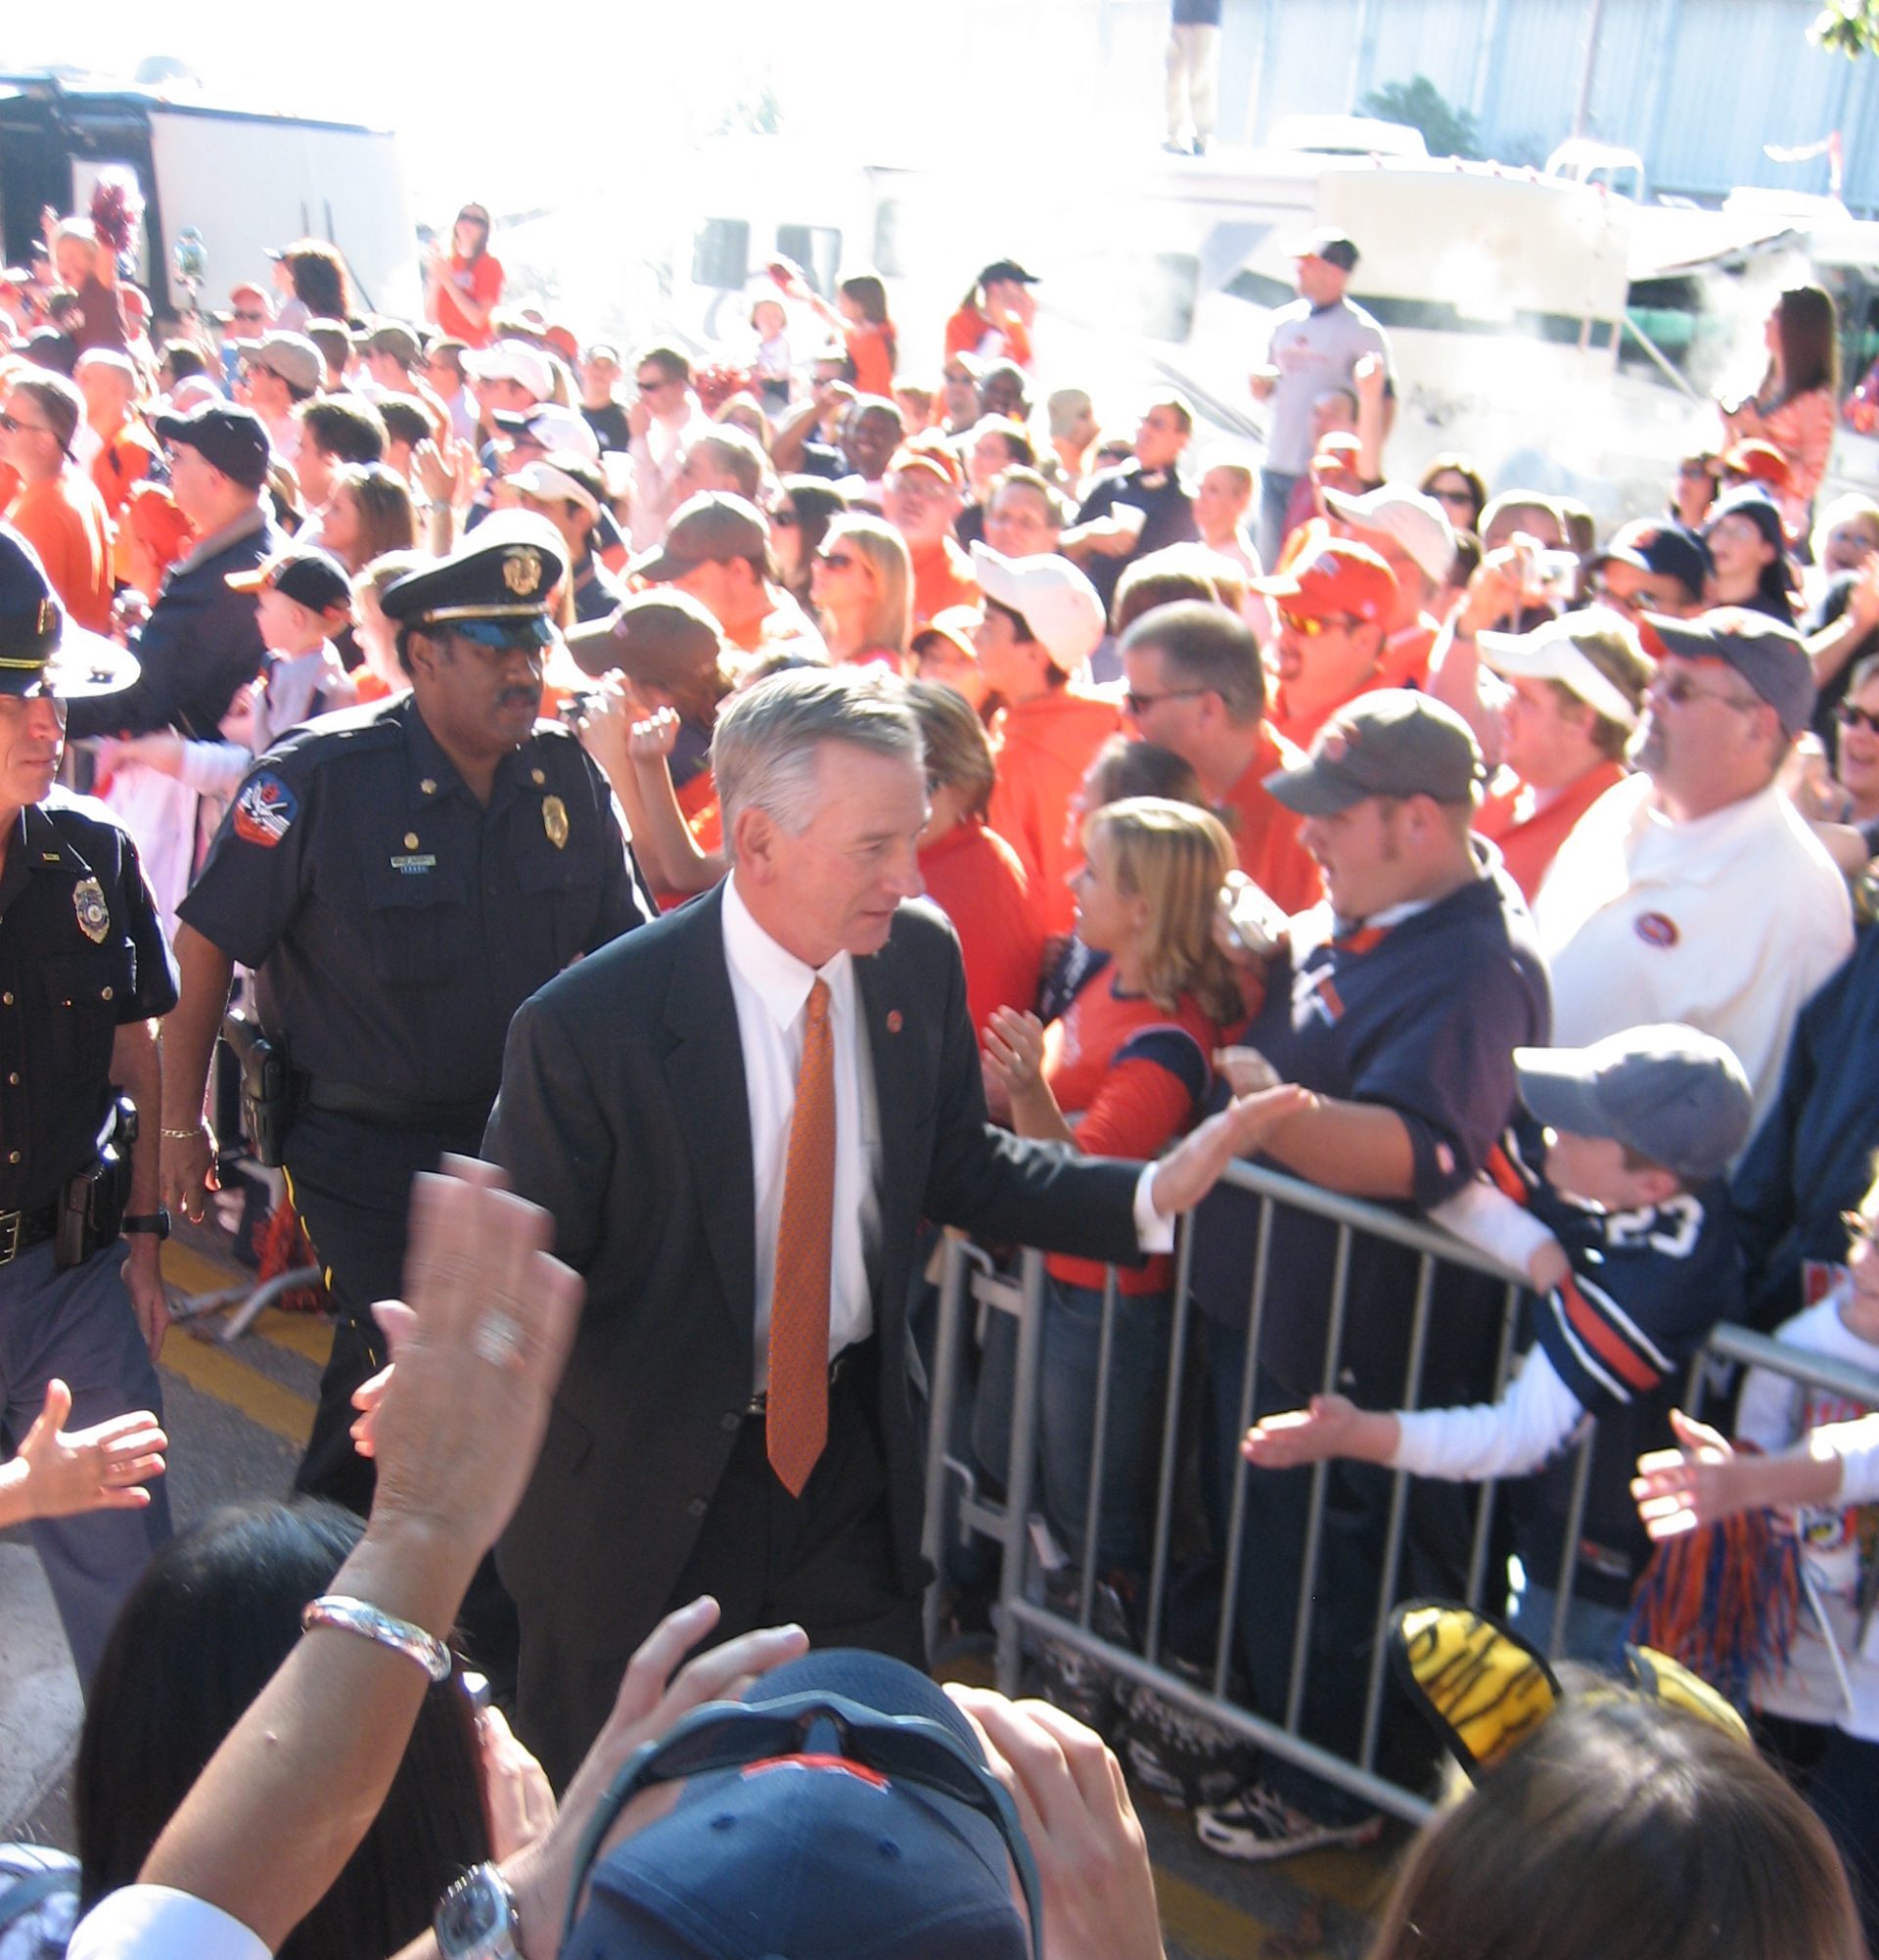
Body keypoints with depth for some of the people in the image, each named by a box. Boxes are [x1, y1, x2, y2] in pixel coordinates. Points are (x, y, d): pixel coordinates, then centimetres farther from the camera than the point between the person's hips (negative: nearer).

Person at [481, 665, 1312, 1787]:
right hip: (647, 1496, -4)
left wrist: (1153, 1193, -7)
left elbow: (958, 1169, 4)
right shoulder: (591, 1026, -25)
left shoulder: (921, 959, -9)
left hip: (852, 1458, 4)